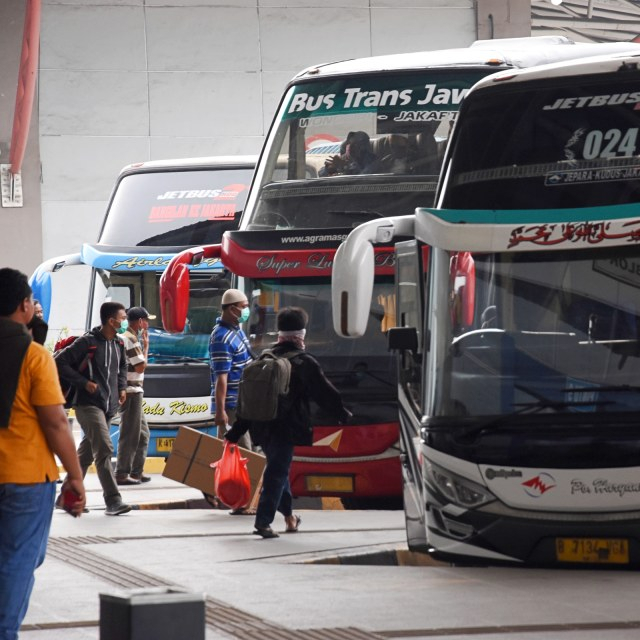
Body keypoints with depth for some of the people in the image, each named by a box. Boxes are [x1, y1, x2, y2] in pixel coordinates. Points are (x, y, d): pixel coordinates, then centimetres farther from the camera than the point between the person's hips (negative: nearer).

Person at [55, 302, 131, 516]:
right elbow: (61, 362, -14)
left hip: (109, 406, 8)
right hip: (89, 404, -8)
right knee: (104, 450, -16)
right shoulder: (88, 342, -13)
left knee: (86, 452, 13)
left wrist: (122, 387, 14)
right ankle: (113, 501, -18)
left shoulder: (118, 344, 10)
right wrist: (84, 382, -17)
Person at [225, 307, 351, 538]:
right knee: (277, 473, -2)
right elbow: (325, 393, -3)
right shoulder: (304, 363, -8)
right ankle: (263, 521, -9)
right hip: (285, 428, -6)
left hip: (261, 428, 6)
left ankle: (289, 516, 33)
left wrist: (235, 433, 12)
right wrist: (342, 414, 15)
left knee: (277, 468, 21)